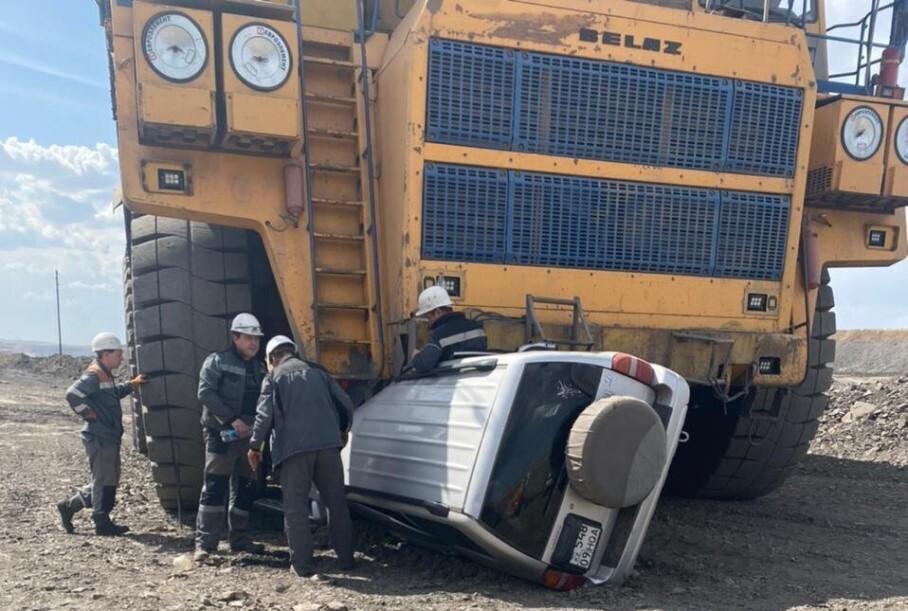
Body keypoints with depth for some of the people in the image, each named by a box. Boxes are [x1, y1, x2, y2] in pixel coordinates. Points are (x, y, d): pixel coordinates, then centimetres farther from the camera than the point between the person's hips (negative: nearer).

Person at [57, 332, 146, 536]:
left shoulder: (105, 375, 16)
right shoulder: (94, 375, -16)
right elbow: (73, 394, -29)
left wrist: (131, 384, 24)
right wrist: (87, 413, -19)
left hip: (109, 438, 10)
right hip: (100, 438, -10)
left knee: (109, 480, 16)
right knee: (104, 481, -1)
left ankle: (69, 506, 26)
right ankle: (103, 524, 8)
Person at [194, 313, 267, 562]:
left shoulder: (259, 367, 14)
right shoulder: (217, 361, -5)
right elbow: (206, 393, -15)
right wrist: (232, 419, -20)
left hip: (248, 436, 7)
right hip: (221, 435, -6)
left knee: (245, 488, 11)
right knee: (215, 487, -10)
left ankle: (239, 538, 22)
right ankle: (205, 543, -6)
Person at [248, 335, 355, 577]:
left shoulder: (274, 377, 7)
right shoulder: (317, 371, 17)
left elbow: (265, 415, -4)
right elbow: (345, 403, 15)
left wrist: (255, 446, 8)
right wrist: (342, 431, 31)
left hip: (294, 448, -3)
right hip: (328, 445, 4)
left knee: (295, 507, 4)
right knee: (336, 502, 13)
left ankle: (301, 564, 4)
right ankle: (345, 558, 18)